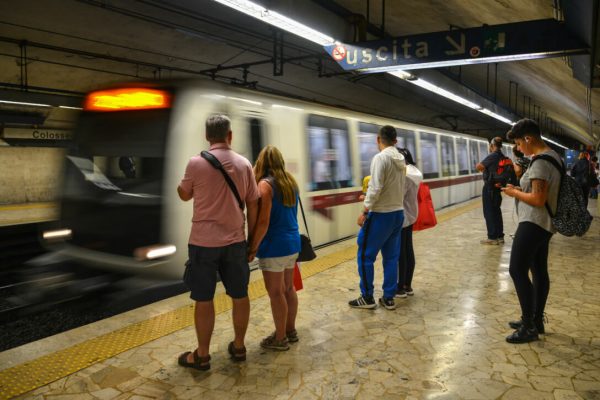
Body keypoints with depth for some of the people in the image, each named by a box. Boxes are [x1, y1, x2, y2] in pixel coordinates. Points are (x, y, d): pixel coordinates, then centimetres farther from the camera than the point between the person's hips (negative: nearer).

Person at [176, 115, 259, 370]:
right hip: (235, 241, 3)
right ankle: (239, 347, 29)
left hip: (203, 242, -3)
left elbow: (184, 195, 8)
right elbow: (253, 205, 5)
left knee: (204, 300, 8)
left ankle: (202, 355, 20)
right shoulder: (244, 164, 1)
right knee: (240, 296, 15)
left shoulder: (196, 163, -8)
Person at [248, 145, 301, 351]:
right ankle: (290, 330, 30)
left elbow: (263, 222, -19)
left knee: (276, 293, 4)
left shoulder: (265, 185, -15)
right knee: (288, 289, 18)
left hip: (274, 247, -8)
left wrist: (252, 248, -11)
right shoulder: (291, 182, 9)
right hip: (293, 243, 8)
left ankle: (280, 338, 15)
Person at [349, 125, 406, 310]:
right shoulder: (401, 159, 8)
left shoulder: (380, 157, -15)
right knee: (391, 257, 13)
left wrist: (364, 211, -13)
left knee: (365, 255, 5)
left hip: (381, 215, -8)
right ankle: (388, 298, 19)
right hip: (398, 213, 8)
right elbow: (400, 187, 11)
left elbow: (376, 187, -21)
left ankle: (367, 298, 11)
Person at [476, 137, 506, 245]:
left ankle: (492, 237, 1)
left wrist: (482, 167, 2)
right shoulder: (502, 157, 9)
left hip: (489, 187, -8)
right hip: (497, 187, 8)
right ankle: (500, 236, 17)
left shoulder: (492, 156, -16)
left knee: (489, 213, -1)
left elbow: (478, 166, -20)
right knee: (496, 212, 13)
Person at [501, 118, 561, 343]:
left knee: (517, 271, -7)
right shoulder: (553, 156, 13)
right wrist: (522, 189, 11)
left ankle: (529, 327, -1)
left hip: (533, 224, -11)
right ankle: (537, 321, 25)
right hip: (544, 223, 11)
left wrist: (515, 193, -10)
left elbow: (538, 200, -24)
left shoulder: (540, 161, -20)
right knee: (539, 272, 15)